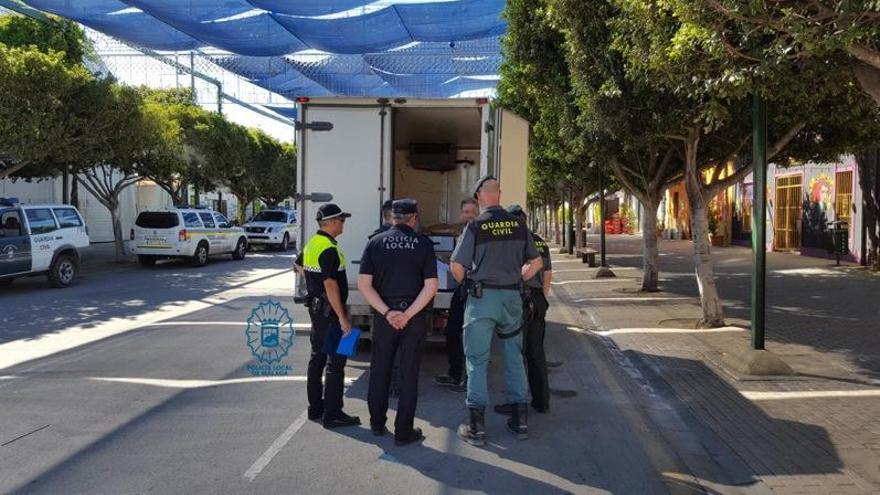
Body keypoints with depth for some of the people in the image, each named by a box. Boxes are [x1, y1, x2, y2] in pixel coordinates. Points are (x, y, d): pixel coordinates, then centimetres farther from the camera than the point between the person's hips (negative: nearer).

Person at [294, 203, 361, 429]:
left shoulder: (311, 244, 9)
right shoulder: (329, 249, -21)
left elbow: (298, 265, 28)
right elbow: (331, 285, -25)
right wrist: (343, 318, -24)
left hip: (315, 307, 10)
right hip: (329, 310, -10)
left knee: (317, 357, 16)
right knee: (336, 361, -5)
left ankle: (315, 408, 24)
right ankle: (332, 414, -2)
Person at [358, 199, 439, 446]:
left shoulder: (375, 242, 0)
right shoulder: (423, 243, -3)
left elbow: (364, 284, -7)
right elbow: (431, 285, -10)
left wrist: (387, 312, -8)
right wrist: (408, 314, -11)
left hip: (383, 316, 2)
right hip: (415, 318, -1)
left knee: (380, 371, 15)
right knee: (409, 374, 6)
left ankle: (377, 424, 27)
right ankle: (404, 432, 11)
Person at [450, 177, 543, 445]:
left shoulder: (475, 226, -10)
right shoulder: (518, 225, 3)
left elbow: (456, 266, -9)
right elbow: (536, 262, 10)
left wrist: (465, 283, 10)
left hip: (482, 297, -4)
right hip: (512, 297, 4)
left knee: (477, 360, 3)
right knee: (514, 357, 13)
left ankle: (476, 426, 6)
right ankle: (520, 420, 19)